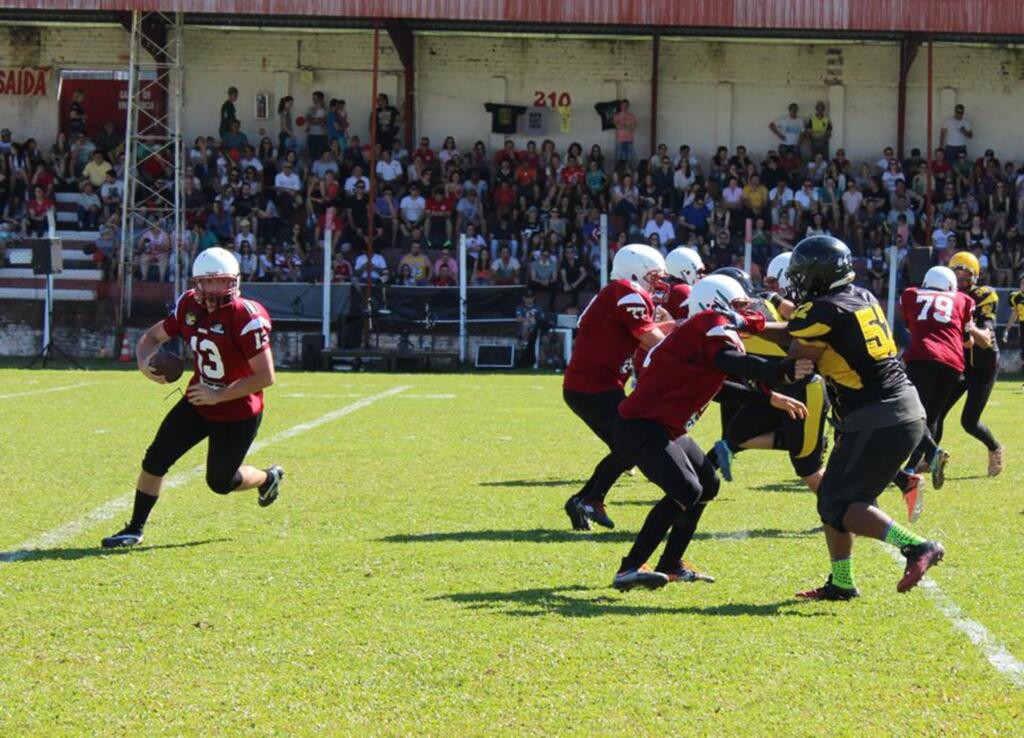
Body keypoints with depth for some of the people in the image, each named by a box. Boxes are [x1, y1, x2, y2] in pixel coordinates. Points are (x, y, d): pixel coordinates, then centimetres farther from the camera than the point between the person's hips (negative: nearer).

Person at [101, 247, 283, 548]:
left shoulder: (246, 318, -25)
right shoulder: (189, 307, -5)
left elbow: (265, 377, -26)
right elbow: (153, 336, 9)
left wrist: (218, 395, -26)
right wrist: (145, 363, -14)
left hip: (237, 413, -5)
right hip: (197, 403, 6)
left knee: (220, 482, 9)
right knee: (155, 459, -3)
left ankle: (268, 478, 40)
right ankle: (135, 528, 11)